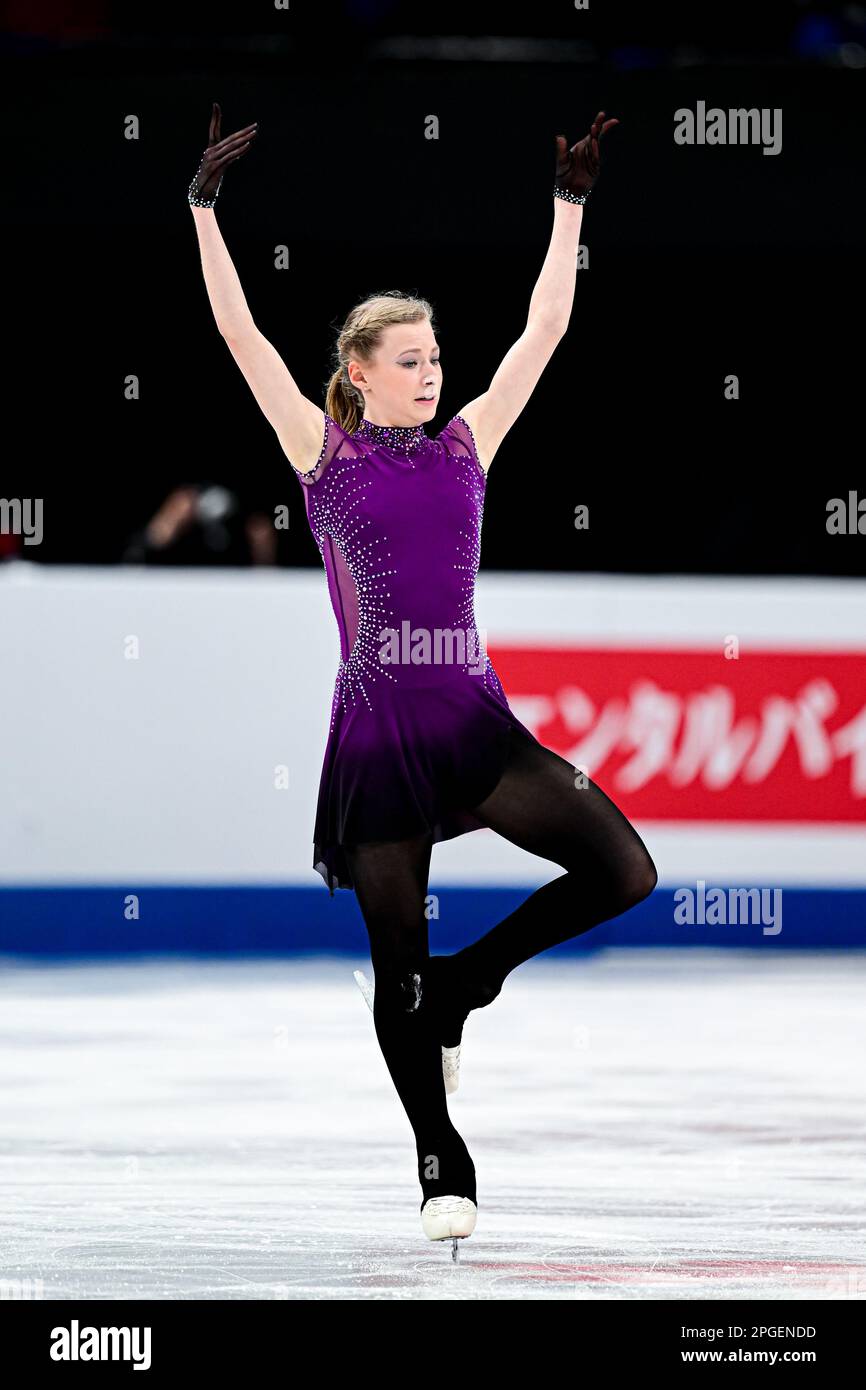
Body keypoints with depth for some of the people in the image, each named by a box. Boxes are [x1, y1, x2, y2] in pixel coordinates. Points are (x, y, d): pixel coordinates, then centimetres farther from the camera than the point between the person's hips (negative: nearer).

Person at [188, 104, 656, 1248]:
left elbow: (544, 333, 9)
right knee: (397, 960, 3)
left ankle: (468, 978, 9)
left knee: (626, 873, -12)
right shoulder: (321, 450, 1)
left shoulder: (467, 445, 10)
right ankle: (443, 1164, 18)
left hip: (477, 722, 3)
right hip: (378, 734, -3)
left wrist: (570, 203, 6)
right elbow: (241, 335, -6)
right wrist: (204, 210, -12)